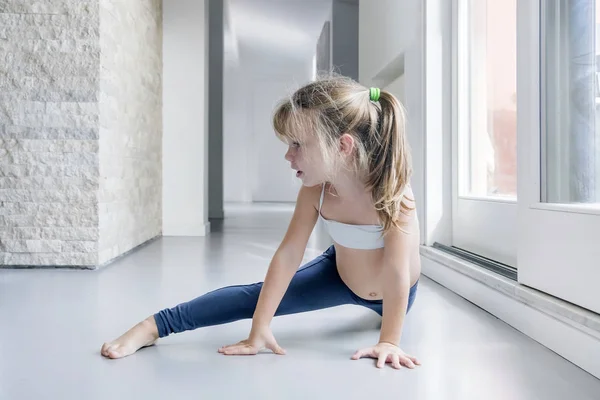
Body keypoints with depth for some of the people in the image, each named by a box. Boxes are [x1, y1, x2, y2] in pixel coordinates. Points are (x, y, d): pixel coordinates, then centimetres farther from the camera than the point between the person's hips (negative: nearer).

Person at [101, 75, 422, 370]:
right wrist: (259, 328, -21)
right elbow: (288, 254, -21)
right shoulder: (314, 190, -24)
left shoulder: (390, 188, -38)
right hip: (338, 275, 2)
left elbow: (397, 273, -33)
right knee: (255, 297, -9)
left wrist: (389, 341, -27)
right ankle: (153, 326, -9)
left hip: (392, 293, -1)